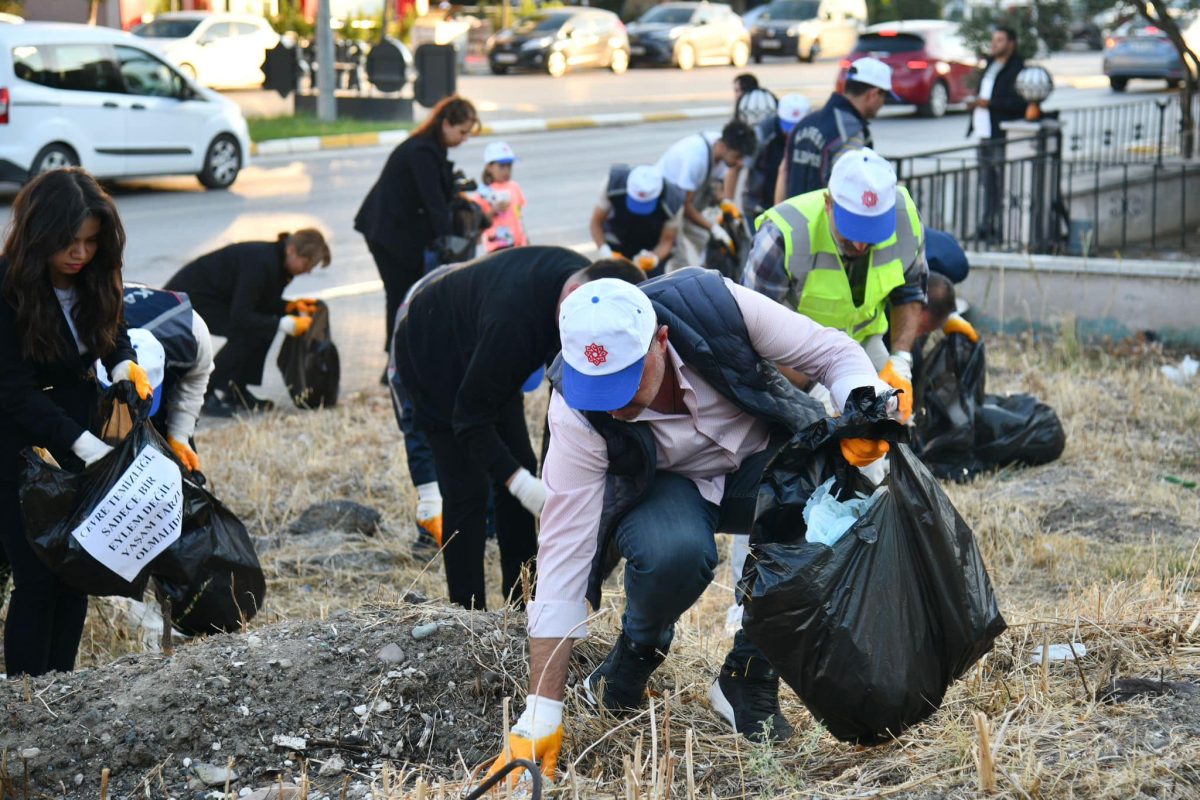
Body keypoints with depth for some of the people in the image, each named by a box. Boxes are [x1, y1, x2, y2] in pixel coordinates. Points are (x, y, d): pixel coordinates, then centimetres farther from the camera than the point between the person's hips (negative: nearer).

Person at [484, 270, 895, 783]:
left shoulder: (717, 304, -30)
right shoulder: (577, 413, -30)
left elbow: (836, 353, -14)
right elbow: (563, 556, -28)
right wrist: (541, 718, -30)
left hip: (762, 455, 2)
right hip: (664, 486, -2)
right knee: (673, 551, -38)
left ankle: (748, 679, -10)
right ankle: (626, 676, -4)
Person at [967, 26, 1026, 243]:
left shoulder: (1017, 70, -9)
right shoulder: (990, 65, 19)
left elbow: (1019, 102, -18)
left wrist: (988, 103, -18)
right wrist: (974, 103, 8)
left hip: (1002, 135, -9)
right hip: (985, 133, 9)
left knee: (1002, 185, -6)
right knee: (987, 182, 12)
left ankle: (1001, 228, -4)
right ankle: (986, 225, 17)